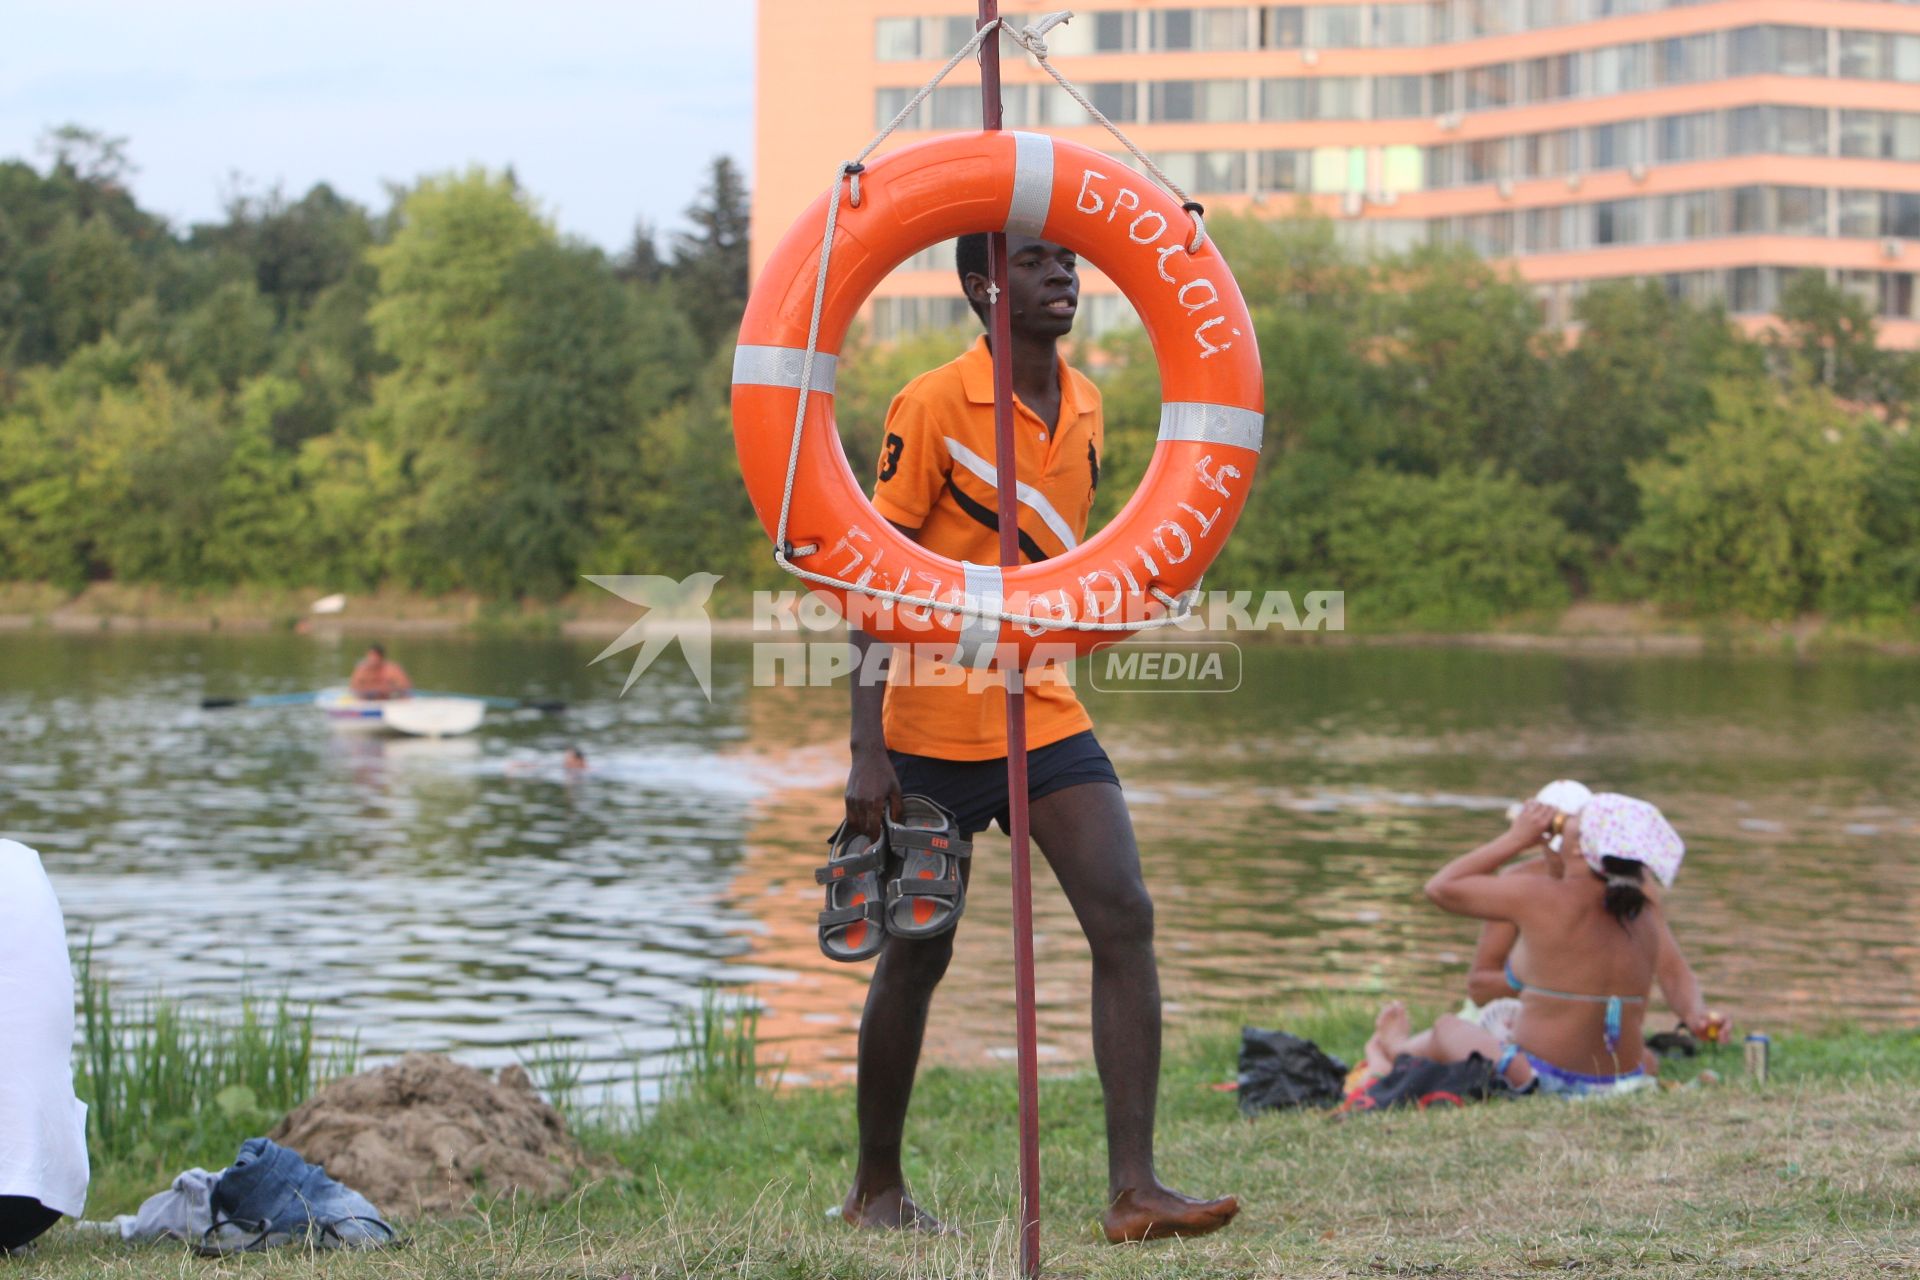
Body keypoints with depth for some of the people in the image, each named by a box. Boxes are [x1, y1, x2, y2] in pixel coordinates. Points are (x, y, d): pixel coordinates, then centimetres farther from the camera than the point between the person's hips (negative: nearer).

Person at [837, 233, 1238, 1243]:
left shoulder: (1084, 407, 8)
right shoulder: (932, 409, -12)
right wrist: (867, 750, -19)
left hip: (1045, 714, 5)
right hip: (934, 725, -5)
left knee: (1124, 921, -11)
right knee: (917, 955, 5)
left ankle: (1132, 1188, -12)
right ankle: (874, 1189, 23)